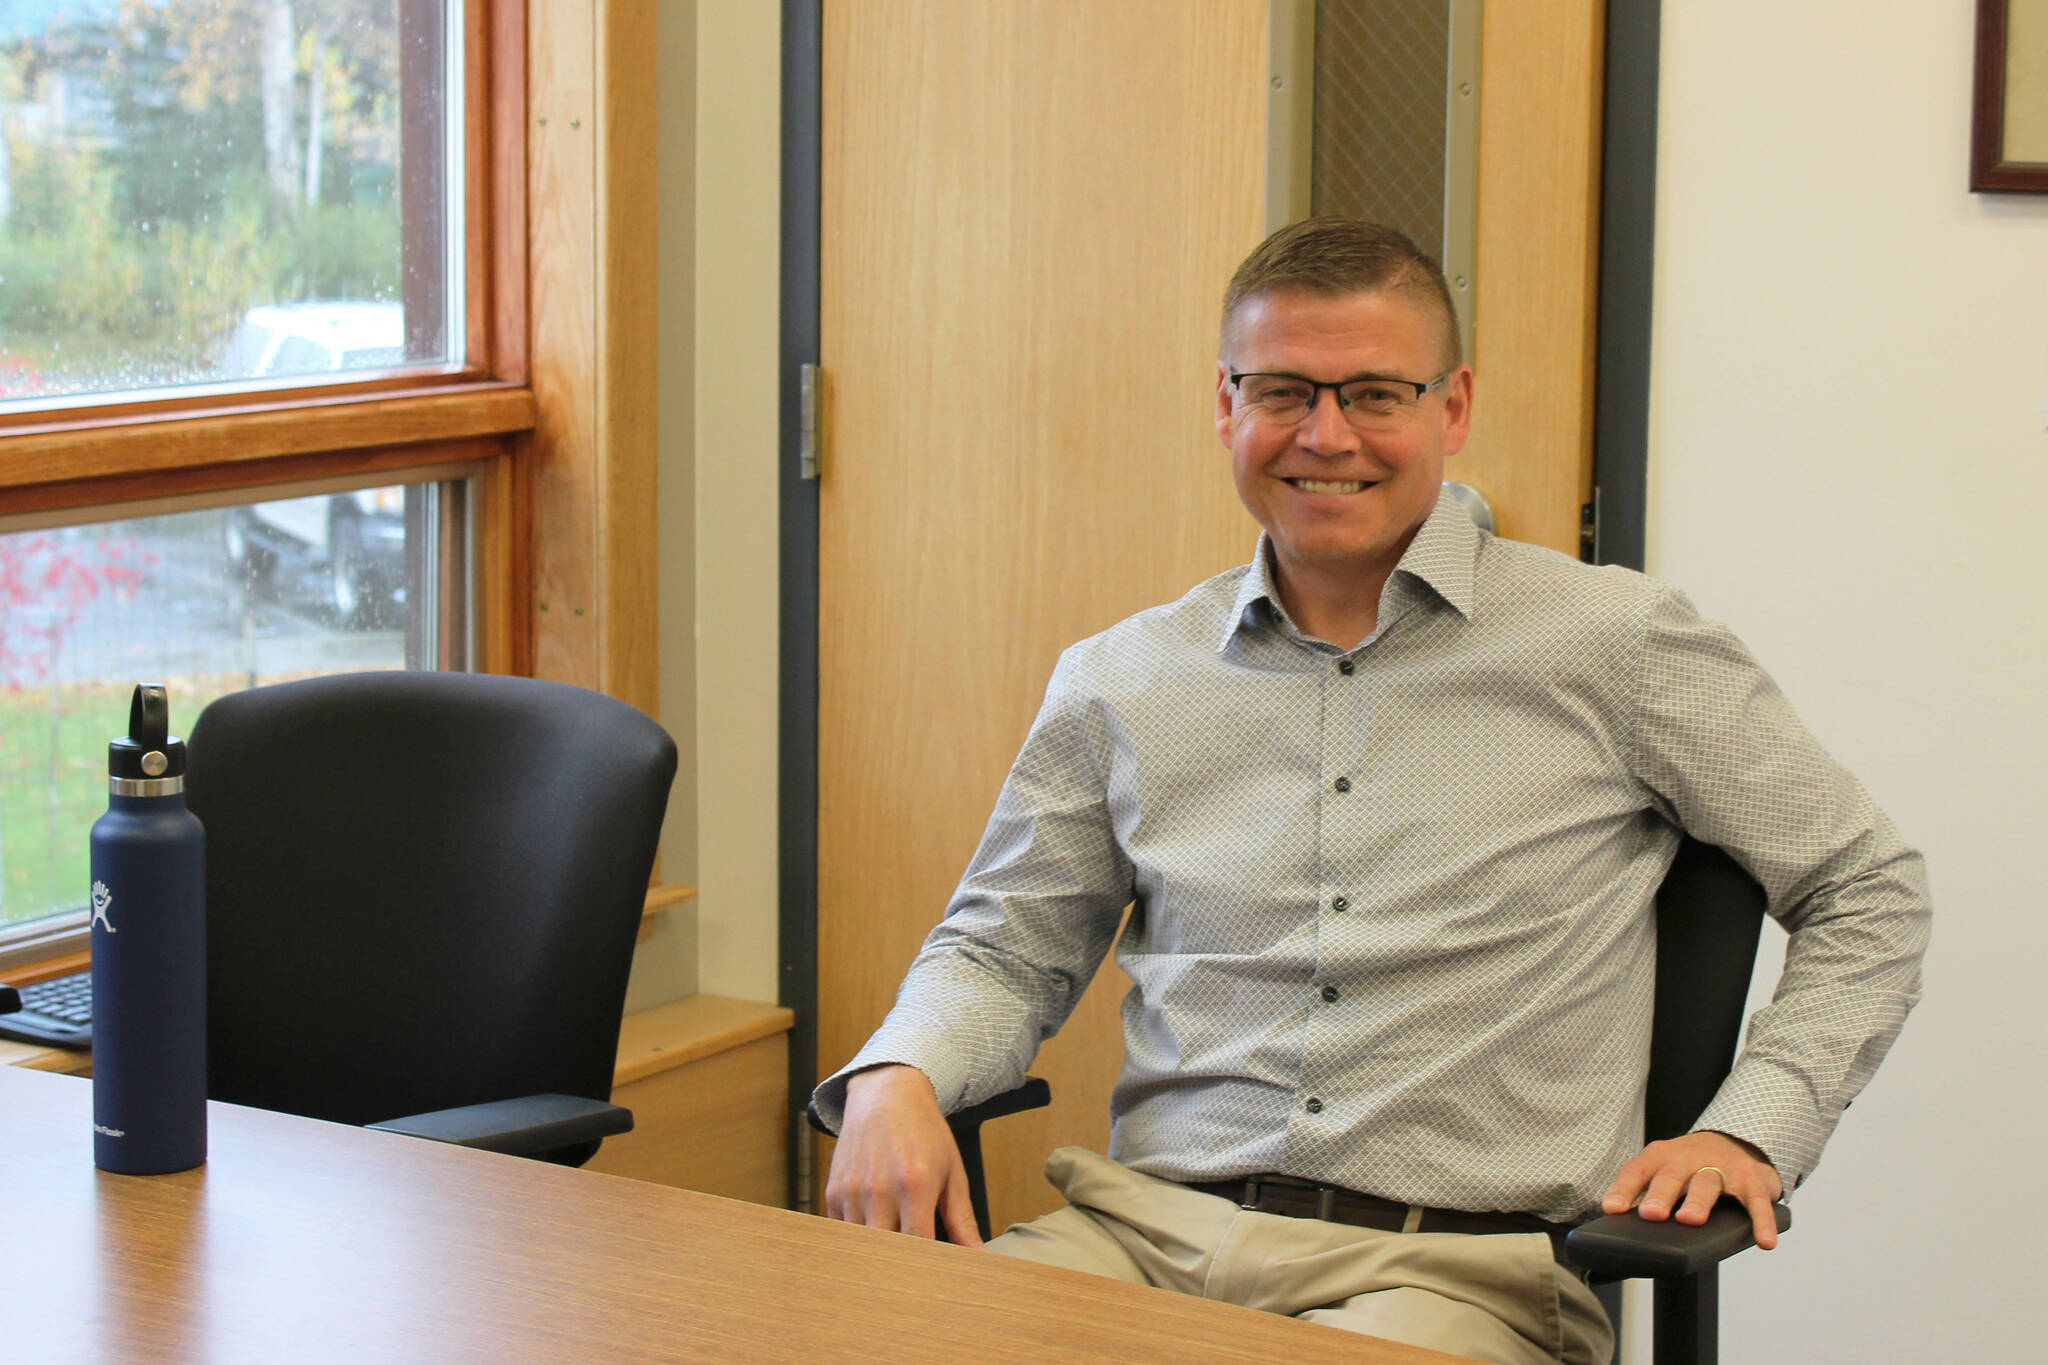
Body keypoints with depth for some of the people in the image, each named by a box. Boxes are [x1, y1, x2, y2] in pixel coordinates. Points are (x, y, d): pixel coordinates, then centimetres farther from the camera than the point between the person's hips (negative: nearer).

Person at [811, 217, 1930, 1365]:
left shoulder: (1613, 644, 5)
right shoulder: (1119, 683, 13)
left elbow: (1868, 894, 12)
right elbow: (1005, 949, 22)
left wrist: (1751, 1130, -2)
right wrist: (896, 1078, -1)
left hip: (1454, 1263, -3)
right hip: (1152, 1228, 3)